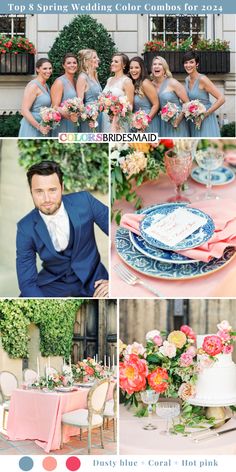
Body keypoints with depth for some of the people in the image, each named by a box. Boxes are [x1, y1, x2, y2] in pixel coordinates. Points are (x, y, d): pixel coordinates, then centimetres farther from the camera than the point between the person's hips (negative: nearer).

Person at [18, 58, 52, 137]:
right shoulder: (33, 86, -11)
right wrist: (39, 127, -24)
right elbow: (24, 111, -19)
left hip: (43, 129, 8)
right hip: (31, 128, -8)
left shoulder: (46, 86, 14)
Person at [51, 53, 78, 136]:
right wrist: (69, 116, -31)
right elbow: (55, 107, -14)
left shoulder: (76, 82, 15)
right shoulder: (59, 82, -7)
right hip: (63, 126, -7)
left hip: (75, 126, 7)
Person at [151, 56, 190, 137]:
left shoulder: (172, 83, -10)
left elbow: (187, 103, -9)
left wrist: (179, 119, -15)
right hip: (163, 124, 5)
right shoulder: (152, 85, 3)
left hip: (176, 124, -5)